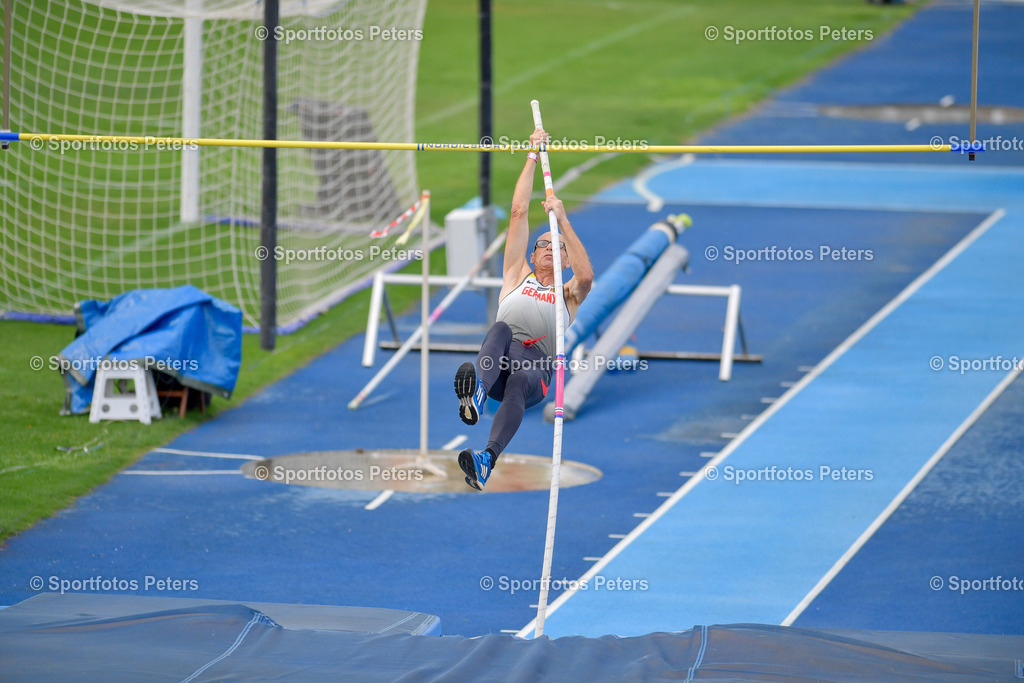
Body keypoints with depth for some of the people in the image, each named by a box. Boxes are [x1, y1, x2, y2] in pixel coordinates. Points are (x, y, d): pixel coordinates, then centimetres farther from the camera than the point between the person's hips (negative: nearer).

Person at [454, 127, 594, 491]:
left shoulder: (569, 294, 27)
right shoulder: (518, 275, 31)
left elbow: (586, 276, 2)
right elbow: (518, 212, 27)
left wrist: (563, 220, 3)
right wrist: (532, 156, 25)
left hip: (537, 368, -1)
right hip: (499, 363, 1)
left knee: (520, 378, -37)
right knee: (501, 328, -33)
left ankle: (487, 459, -62)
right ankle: (478, 387, -66)